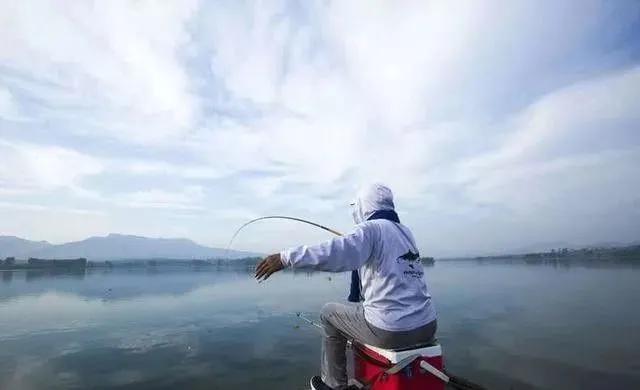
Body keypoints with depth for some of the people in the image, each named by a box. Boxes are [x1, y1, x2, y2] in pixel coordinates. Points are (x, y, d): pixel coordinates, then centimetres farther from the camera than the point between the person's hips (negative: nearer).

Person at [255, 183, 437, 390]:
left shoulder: (371, 228, -10)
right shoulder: (406, 232, 10)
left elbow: (336, 252, -29)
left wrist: (286, 257, -29)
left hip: (391, 332, -7)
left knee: (330, 313, 16)